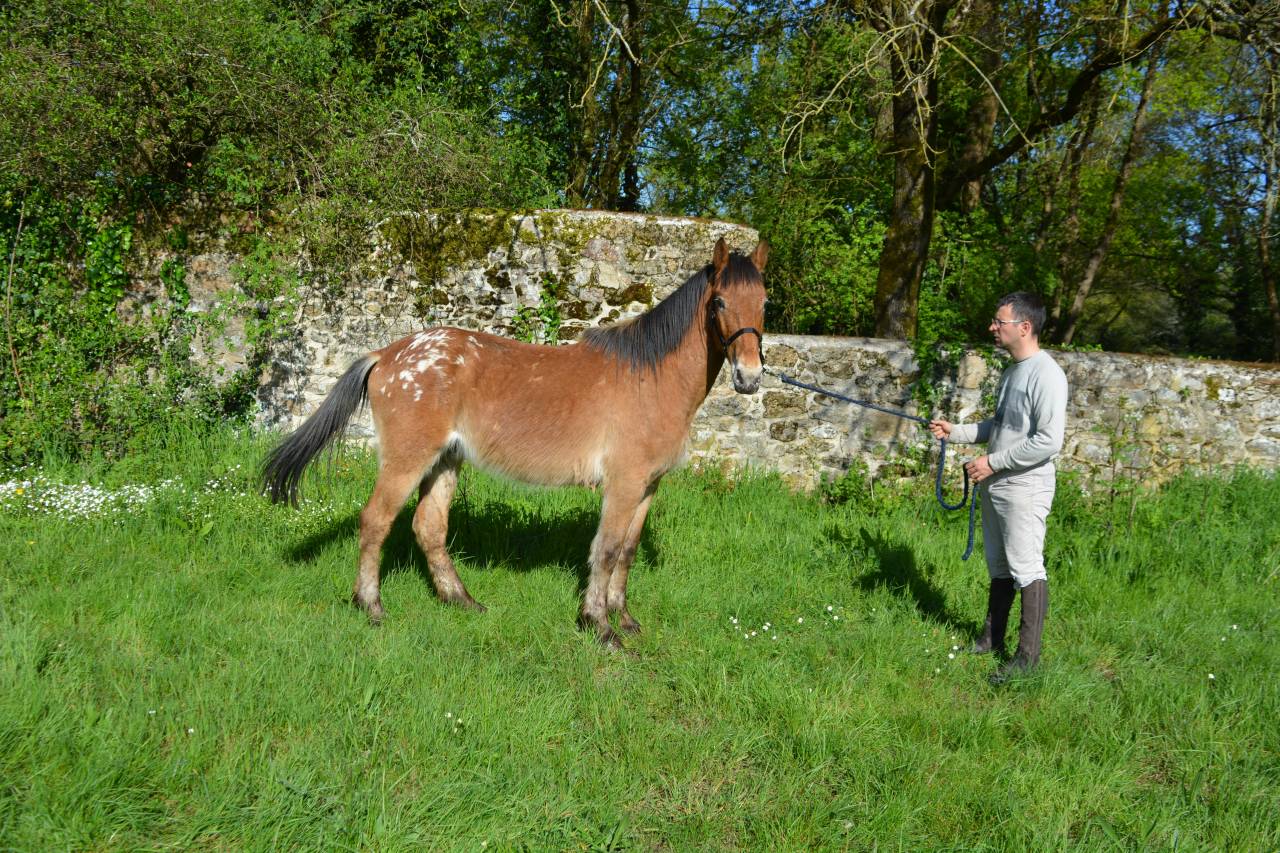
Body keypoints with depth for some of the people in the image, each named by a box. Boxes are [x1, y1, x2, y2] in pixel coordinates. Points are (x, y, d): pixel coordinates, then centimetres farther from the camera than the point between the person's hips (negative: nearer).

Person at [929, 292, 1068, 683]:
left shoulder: (1045, 374, -17)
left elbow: (1048, 441, -24)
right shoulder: (1011, 371, 13)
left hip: (1024, 489, -10)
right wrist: (955, 431, 11)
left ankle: (1028, 654, 2)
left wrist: (993, 462, -20)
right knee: (998, 567, 17)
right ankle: (992, 639, 28)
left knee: (1026, 569, -4)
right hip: (996, 486, 10)